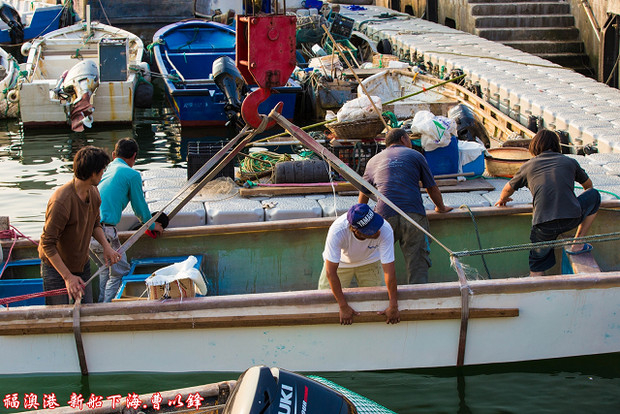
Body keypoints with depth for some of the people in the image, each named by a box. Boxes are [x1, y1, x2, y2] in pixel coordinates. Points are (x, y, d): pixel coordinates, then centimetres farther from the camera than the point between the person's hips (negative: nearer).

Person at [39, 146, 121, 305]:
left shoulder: (93, 192, -3)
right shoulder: (61, 201, -30)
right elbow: (47, 244, -26)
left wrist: (106, 245, -5)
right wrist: (67, 276, -28)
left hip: (82, 266, 7)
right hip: (56, 270, -7)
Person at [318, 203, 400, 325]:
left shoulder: (385, 230, -39)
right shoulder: (337, 231, -43)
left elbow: (389, 270, -33)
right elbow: (331, 272, -37)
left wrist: (393, 306, -30)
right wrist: (343, 307, -34)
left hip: (369, 261, 1)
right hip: (341, 262, -1)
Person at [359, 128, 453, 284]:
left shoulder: (373, 161, 24)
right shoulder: (415, 155, 17)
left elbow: (364, 193, 35)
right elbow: (432, 188, 20)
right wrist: (441, 208, 37)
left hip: (384, 215, 2)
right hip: (414, 215, -2)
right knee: (418, 265, -1)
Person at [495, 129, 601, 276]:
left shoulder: (528, 166, 16)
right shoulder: (570, 162, 17)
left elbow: (508, 189, 32)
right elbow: (588, 184, 36)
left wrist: (502, 200, 56)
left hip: (543, 225, 1)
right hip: (572, 218, -1)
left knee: (538, 262, 23)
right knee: (594, 195, 25)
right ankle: (577, 245, 22)